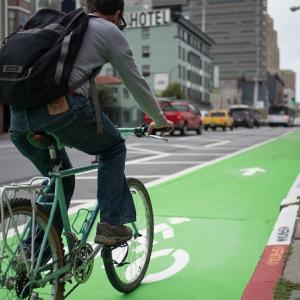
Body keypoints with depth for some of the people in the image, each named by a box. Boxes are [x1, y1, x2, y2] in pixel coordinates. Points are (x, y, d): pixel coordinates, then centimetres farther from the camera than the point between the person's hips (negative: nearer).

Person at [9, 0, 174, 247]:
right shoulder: (110, 31, 13)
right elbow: (136, 82, 17)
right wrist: (160, 120, 33)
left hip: (18, 114, 6)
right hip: (60, 108, -6)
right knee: (113, 148, 21)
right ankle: (110, 224, 14)